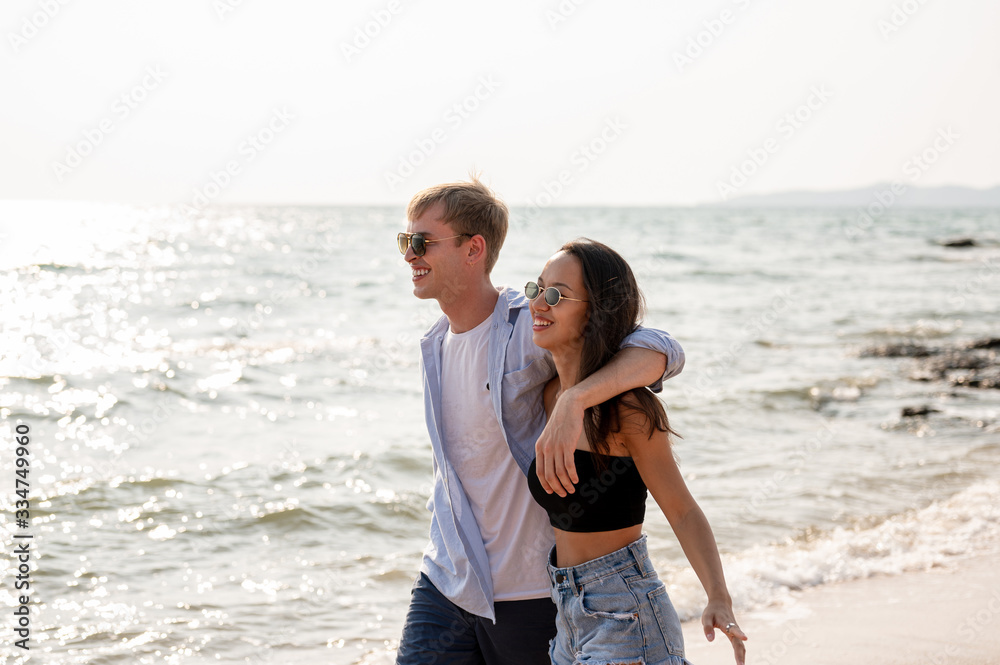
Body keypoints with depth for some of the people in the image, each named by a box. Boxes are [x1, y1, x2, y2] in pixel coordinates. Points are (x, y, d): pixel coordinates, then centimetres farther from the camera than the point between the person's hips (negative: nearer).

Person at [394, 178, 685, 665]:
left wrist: (573, 402, -42)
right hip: (445, 581, 5)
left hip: (529, 592, -5)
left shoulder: (532, 329, -15)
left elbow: (661, 351, -26)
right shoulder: (437, 344, 9)